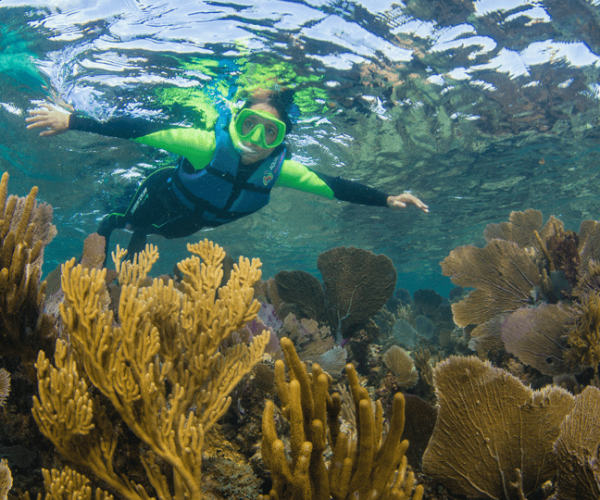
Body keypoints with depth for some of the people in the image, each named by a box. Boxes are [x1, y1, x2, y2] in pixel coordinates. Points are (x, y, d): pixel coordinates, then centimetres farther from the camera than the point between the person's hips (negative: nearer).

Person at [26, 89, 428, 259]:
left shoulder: (280, 169, -32)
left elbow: (334, 187, -26)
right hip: (163, 197, -4)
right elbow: (143, 130, -44)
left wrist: (387, 199, -32)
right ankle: (109, 226, 59)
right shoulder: (209, 145, -44)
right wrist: (73, 121, -45)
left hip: (196, 221, 4)